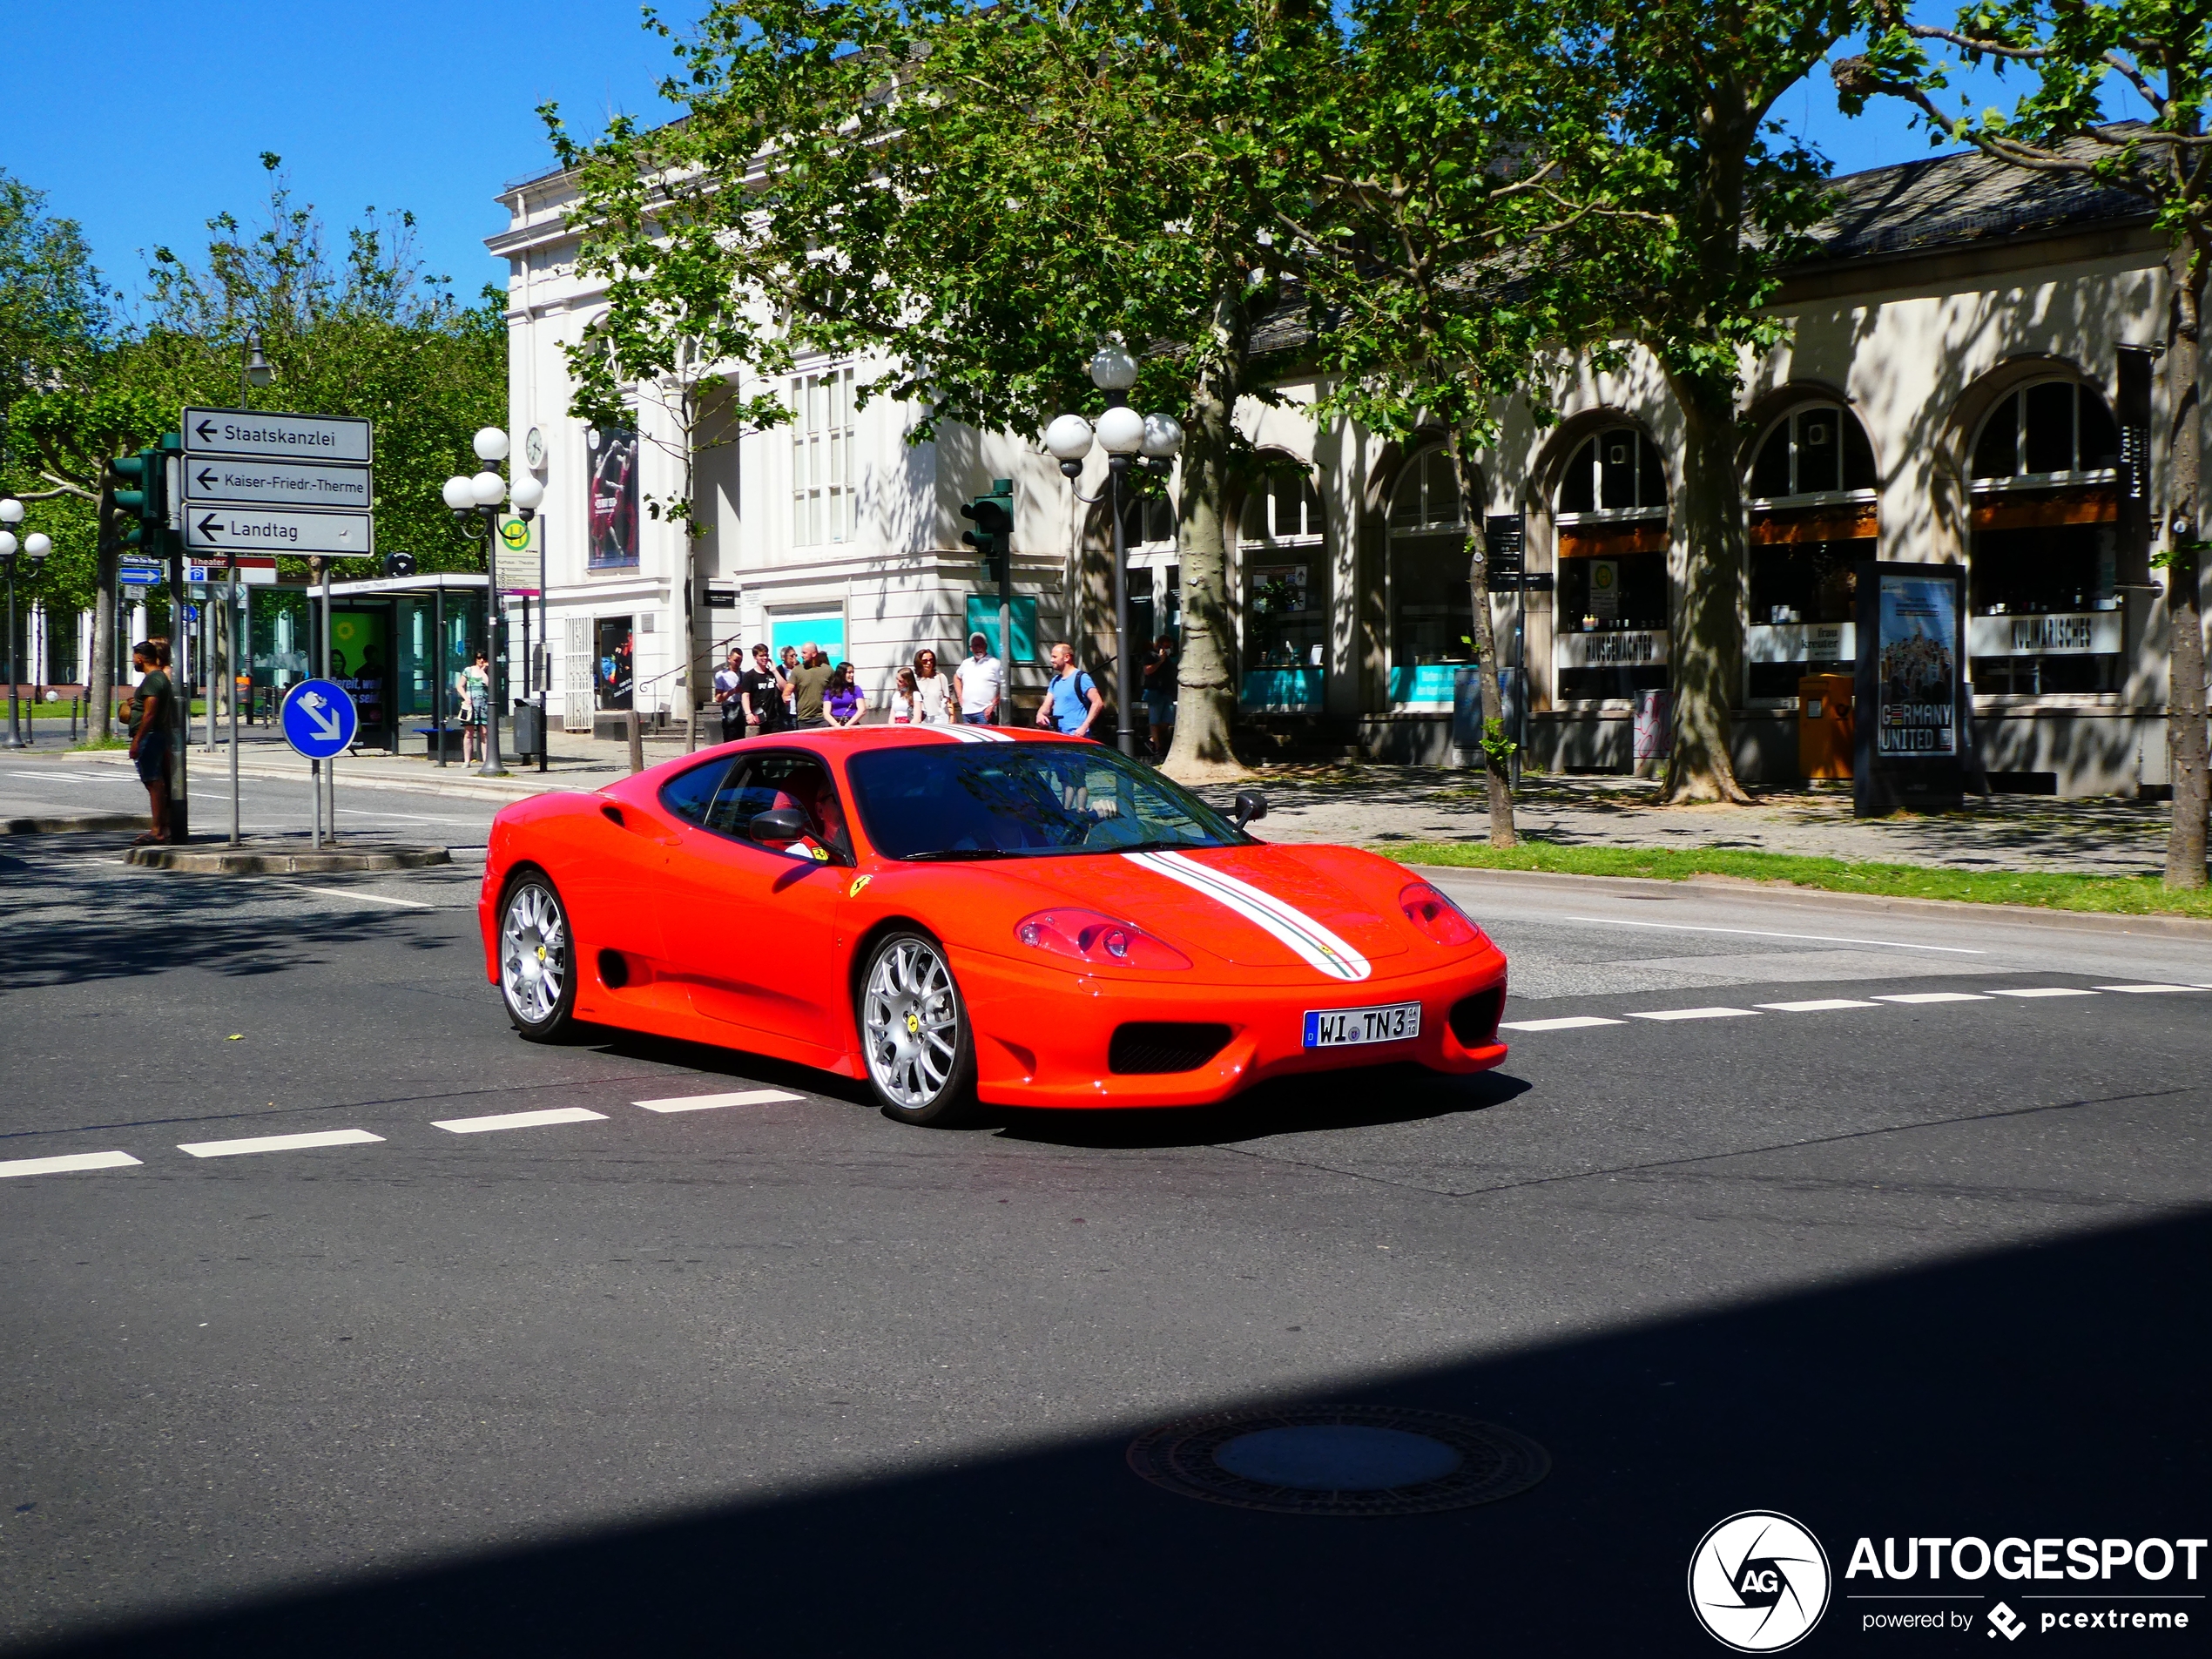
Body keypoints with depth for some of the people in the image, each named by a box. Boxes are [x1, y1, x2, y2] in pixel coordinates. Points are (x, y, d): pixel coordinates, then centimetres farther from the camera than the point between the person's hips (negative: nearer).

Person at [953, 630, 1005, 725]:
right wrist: (960, 696, 21)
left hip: (985, 713, -6)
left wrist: (992, 705, -12)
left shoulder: (995, 664, -1)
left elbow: (1003, 689, -5)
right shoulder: (966, 663, 17)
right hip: (966, 712, 6)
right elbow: (957, 677, 35)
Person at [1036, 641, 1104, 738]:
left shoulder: (1081, 678, -7)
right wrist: (1040, 714, -6)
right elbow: (1046, 706, 19)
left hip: (1076, 735, -9)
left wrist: (1084, 727, -21)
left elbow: (1097, 703, -14)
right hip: (1058, 735, 9)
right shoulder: (1055, 681, 18)